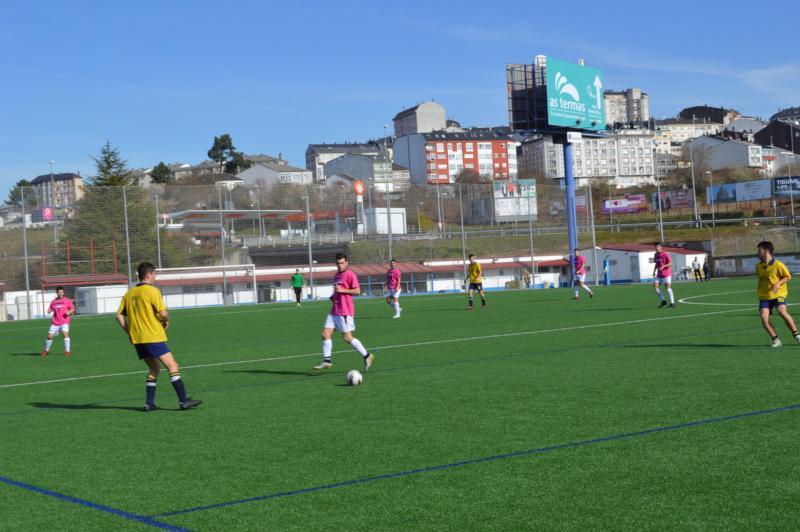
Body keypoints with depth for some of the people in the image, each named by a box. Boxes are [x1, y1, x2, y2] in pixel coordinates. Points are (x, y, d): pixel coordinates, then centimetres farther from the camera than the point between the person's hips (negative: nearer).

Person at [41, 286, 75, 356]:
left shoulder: (67, 300, 2)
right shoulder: (53, 302, 9)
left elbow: (73, 309, 3)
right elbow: (50, 310, 16)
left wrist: (69, 312, -19)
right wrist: (49, 311, -9)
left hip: (64, 322, -3)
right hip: (55, 322, 3)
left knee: (65, 334, -24)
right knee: (49, 336, 2)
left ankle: (67, 351, -16)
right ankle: (46, 351, 23)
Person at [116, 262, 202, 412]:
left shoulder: (129, 294, 11)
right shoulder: (152, 291, -9)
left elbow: (119, 315, 9)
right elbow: (163, 312, -17)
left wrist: (130, 332, 15)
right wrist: (166, 321, 4)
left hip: (137, 338, 7)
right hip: (153, 337, -7)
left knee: (155, 368, 18)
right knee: (172, 366, -4)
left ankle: (149, 403, 11)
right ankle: (183, 400, -9)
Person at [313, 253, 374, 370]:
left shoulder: (350, 275, -9)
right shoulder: (337, 275, 17)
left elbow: (357, 291, -13)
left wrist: (342, 290, -18)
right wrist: (333, 296, 10)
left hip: (345, 312, -8)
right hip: (334, 311, 8)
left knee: (347, 338, -6)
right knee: (325, 334, -1)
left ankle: (367, 356, 6)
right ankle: (326, 361, 2)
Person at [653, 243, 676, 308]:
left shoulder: (665, 254, -12)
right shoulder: (656, 255, 9)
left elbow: (670, 264, -15)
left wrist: (663, 266, -29)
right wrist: (654, 271, 13)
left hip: (666, 274, -7)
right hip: (659, 274, 7)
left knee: (668, 287, -10)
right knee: (655, 286, -5)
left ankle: (672, 303, -3)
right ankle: (663, 301, 8)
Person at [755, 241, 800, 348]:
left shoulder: (778, 264, -9)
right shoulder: (758, 266, 8)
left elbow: (787, 277, -3)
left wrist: (778, 284, -17)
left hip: (778, 294, -5)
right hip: (764, 296, 5)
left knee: (782, 311, -27)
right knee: (764, 316, -16)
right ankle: (776, 340, -6)